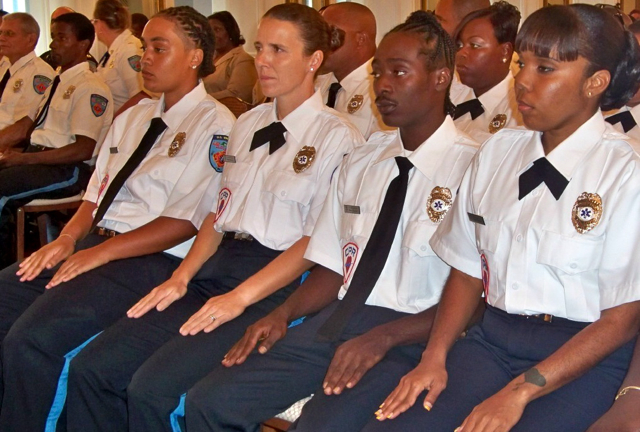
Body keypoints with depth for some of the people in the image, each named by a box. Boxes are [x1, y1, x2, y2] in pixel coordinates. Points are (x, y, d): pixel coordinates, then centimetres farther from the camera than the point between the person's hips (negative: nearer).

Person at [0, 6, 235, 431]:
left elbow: (187, 220, -14)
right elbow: (98, 192, 18)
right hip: (96, 244, 8)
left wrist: (101, 253, -17)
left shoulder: (214, 125, -6)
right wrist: (68, 238, -2)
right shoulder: (135, 116, 20)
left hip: (153, 261, -8)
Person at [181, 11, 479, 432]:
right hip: (337, 319, 6)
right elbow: (334, 267, 15)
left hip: (409, 338, -6)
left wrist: (382, 338, -18)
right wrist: (283, 313, -2)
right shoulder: (361, 161, 14)